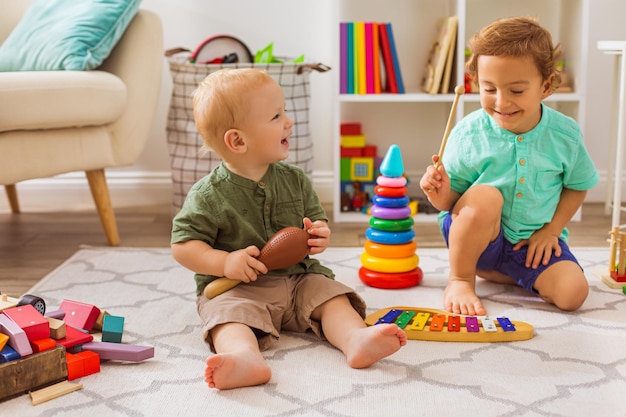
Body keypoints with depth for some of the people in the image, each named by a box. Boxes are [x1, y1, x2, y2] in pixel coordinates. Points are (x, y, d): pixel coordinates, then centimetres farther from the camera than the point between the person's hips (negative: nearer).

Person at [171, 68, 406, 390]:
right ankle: (245, 356, -59)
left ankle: (356, 338, -41)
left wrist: (320, 236, -11)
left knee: (332, 296, -17)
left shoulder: (294, 180, 5)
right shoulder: (208, 195, -9)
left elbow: (317, 219, 14)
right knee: (231, 315, -32)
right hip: (236, 289, -4)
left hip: (298, 279, 5)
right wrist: (225, 262, -23)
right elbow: (182, 246, -7)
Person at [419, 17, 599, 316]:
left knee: (572, 293, -19)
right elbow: (450, 201, -8)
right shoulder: (468, 134, -13)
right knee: (485, 196, -35)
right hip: (475, 235, -3)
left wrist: (552, 230, -4)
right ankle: (460, 280, -11)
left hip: (535, 241, 3)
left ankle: (494, 271, 10)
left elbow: (577, 186, 7)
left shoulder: (565, 135, -8)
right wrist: (441, 194, -31)